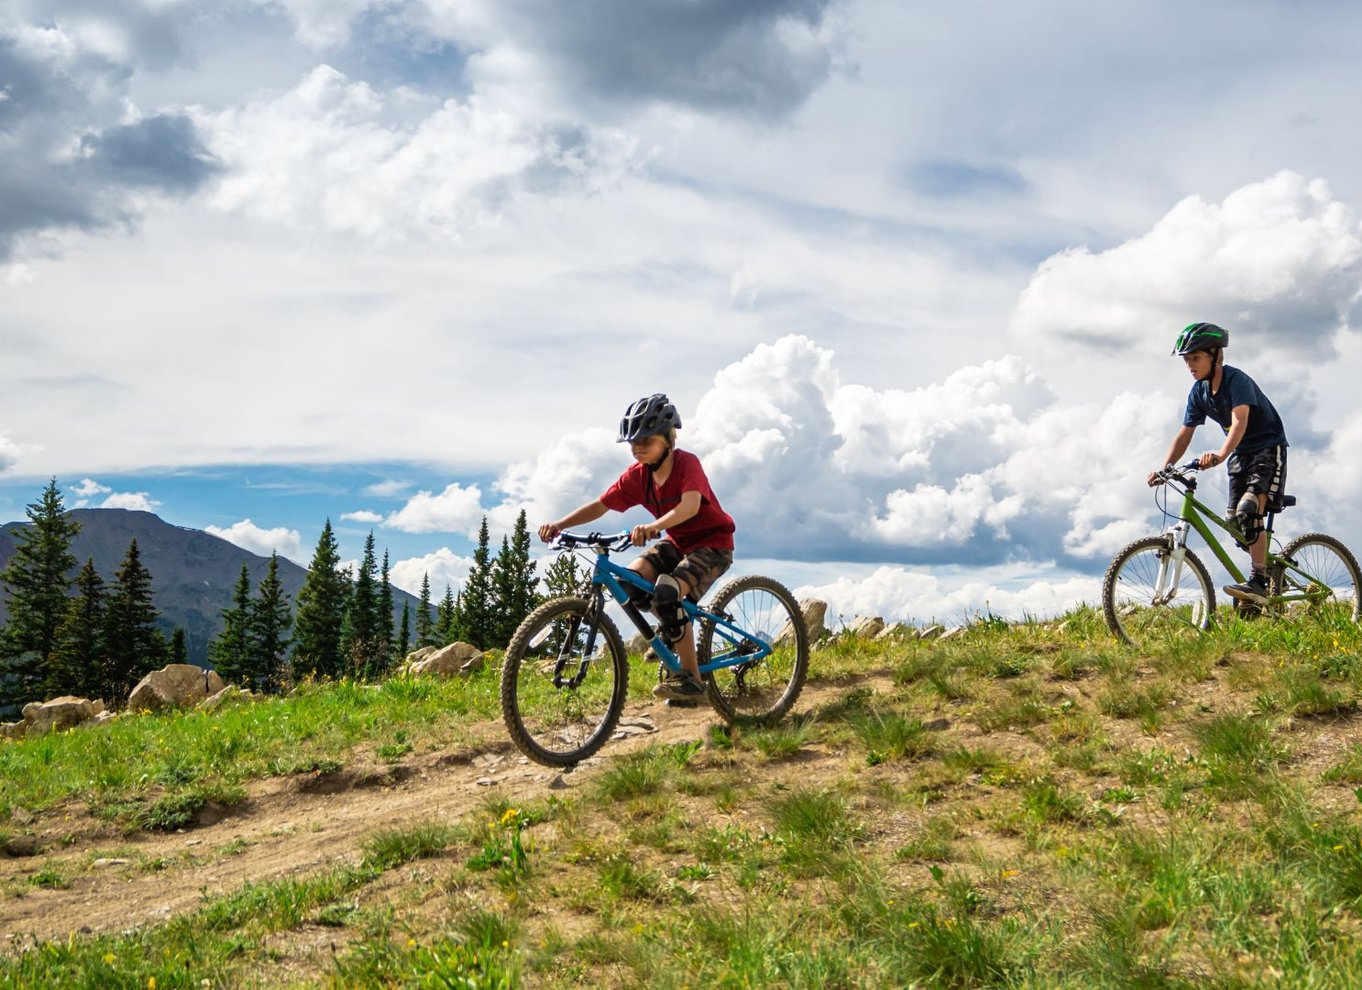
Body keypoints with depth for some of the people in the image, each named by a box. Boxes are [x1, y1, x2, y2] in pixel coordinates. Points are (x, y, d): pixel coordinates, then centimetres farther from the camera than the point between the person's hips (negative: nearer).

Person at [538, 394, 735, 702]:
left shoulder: (687, 464, -23)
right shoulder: (637, 474, -5)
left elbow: (691, 504, -41)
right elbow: (600, 505, -7)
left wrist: (653, 527, -59)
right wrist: (559, 524, -23)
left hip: (712, 543, -7)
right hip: (676, 542, 7)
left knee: (667, 592, -31)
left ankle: (691, 679, -19)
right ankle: (672, 634, 5)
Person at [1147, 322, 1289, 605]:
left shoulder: (1236, 380, -23)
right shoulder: (1199, 392, -1)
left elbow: (1239, 422, -38)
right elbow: (1184, 434, -1)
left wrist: (1220, 455, -54)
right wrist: (1164, 469, -13)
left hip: (1268, 448, -8)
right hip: (1240, 454, 8)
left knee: (1250, 510, -26)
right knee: (1235, 520, 4)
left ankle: (1258, 582, -25)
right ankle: (1270, 567, 21)